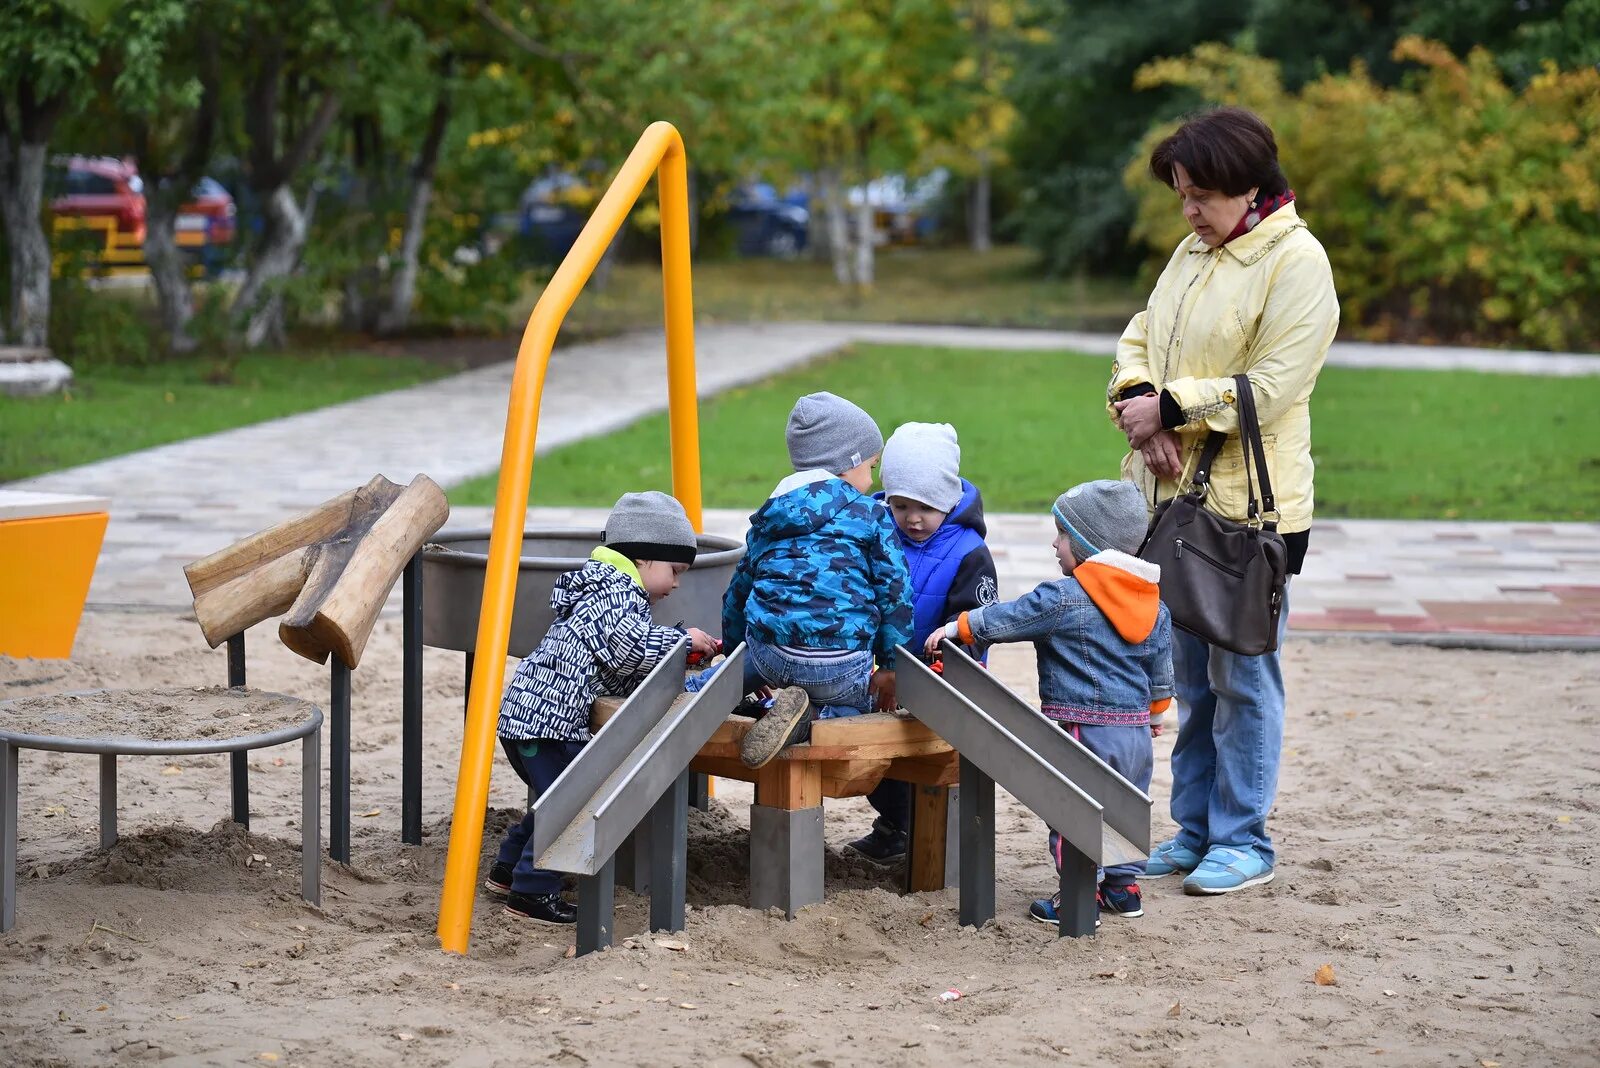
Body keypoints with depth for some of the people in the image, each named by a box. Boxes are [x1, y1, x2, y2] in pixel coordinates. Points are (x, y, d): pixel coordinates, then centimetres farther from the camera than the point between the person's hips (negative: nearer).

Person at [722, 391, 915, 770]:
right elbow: (895, 592, 2)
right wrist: (891, 665, 10)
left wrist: (731, 648, 42)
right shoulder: (870, 515, 6)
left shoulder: (767, 519, 21)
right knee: (854, 706, 25)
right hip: (841, 666, -3)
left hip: (769, 653, 3)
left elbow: (738, 589, 29)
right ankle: (810, 716, -9)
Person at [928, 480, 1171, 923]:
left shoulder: (1065, 598, -14)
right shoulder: (1155, 607, 8)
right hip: (1137, 731, 7)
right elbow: (1161, 678, 16)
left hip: (1084, 730, -7)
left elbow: (1002, 619, -9)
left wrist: (956, 628, 3)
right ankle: (1123, 886, 25)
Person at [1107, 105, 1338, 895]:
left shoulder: (1296, 262, -12)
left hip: (1253, 505, -8)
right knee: (1192, 675, 14)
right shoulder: (1194, 253, 13)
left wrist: (1173, 408, -16)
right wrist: (1138, 398, -7)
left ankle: (1245, 842, 8)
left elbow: (1272, 386, -18)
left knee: (1243, 675, -1)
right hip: (1180, 497, 8)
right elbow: (1140, 338, 14)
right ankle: (1194, 830, 23)